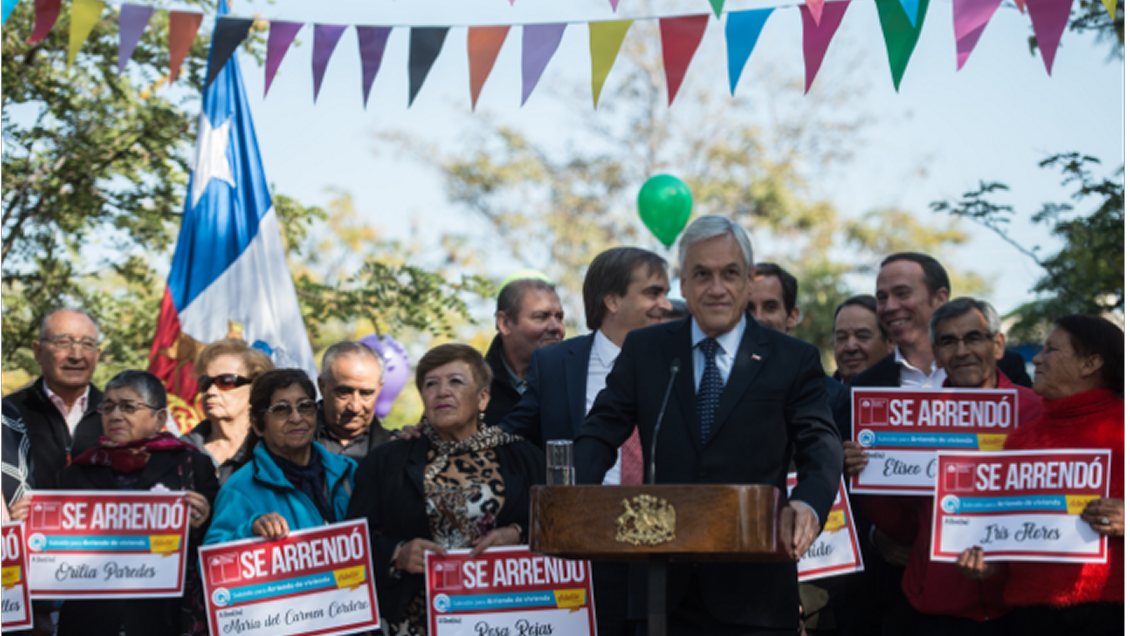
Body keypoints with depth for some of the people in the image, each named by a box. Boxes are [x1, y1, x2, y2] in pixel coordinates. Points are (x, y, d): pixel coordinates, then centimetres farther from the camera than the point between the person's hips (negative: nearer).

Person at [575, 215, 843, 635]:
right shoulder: (643, 350, 10)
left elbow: (820, 447, -5)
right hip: (664, 586, 1)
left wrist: (808, 506, -28)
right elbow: (602, 431, 3)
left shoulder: (794, 360, 5)